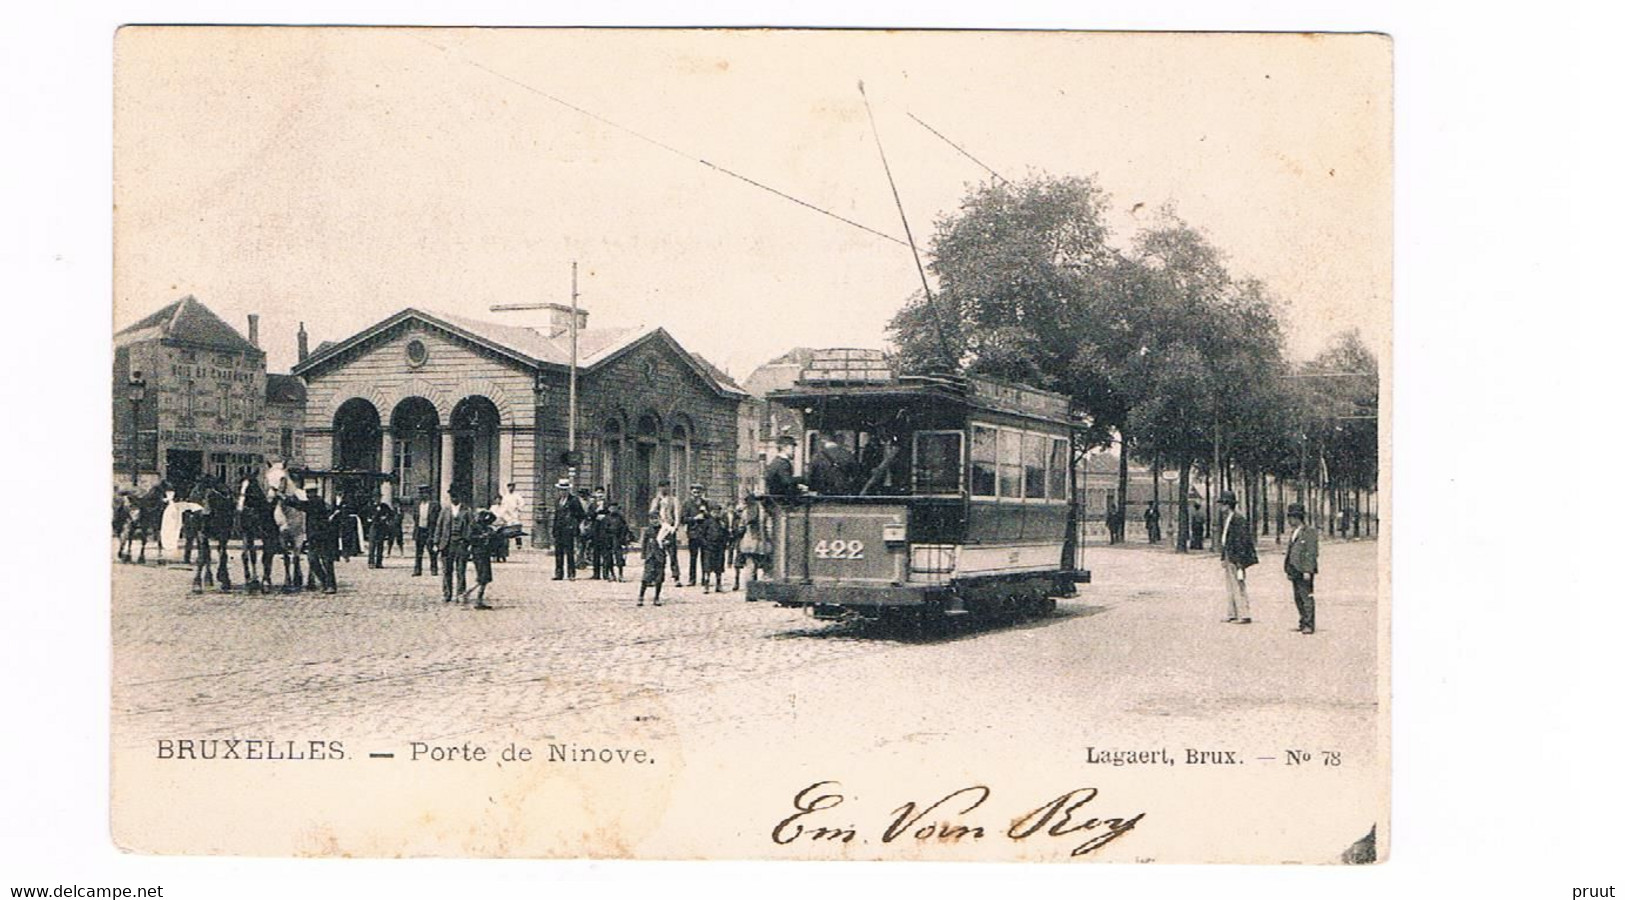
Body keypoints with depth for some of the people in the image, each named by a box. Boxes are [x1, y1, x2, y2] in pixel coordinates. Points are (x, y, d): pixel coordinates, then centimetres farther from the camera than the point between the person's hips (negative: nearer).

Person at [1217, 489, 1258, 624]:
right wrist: (1222, 557, 17)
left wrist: (1240, 561, -19)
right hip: (1228, 557, 10)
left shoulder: (1238, 519, -15)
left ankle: (1244, 616, -5)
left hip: (1236, 557, -10)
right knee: (1229, 587, 15)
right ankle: (1233, 614, 23)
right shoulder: (1224, 518, 13)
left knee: (1238, 587, -8)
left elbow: (1243, 541, -18)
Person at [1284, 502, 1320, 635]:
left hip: (1304, 571, -9)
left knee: (1306, 598, -7)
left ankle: (1309, 625, -4)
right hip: (1295, 571, 9)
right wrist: (1288, 570, 19)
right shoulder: (1294, 533, 18)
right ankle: (1303, 623, 19)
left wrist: (1307, 571, -19)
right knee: (1298, 598, 11)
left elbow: (1312, 553, -14)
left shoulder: (1310, 532, -9)